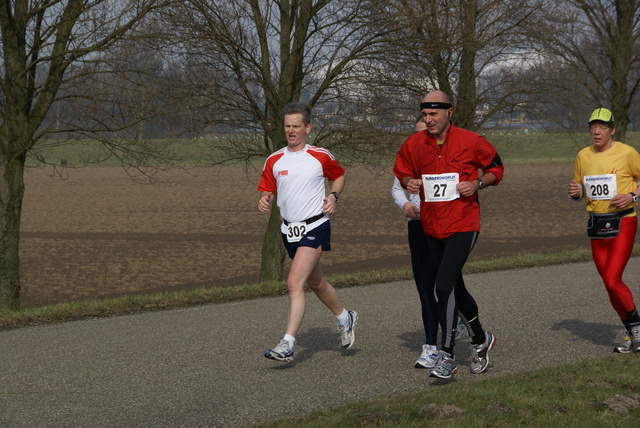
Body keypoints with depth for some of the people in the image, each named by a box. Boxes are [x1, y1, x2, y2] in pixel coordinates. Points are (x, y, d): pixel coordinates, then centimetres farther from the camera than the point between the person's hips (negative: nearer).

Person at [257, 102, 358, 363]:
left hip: (315, 227, -5)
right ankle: (345, 318, 46)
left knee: (295, 283, -20)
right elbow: (267, 190, 12)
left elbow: (339, 175, 14)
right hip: (289, 230, 5)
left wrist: (333, 195, -3)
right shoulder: (274, 161, 5)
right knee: (316, 283, 20)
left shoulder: (321, 156, -3)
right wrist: (264, 201, -11)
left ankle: (287, 346, -22)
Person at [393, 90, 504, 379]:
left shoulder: (470, 141, -7)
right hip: (431, 227, 5)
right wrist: (408, 182, -4)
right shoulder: (414, 144, 2)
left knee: (444, 286, -18)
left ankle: (447, 355, -12)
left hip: (463, 226, -5)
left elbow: (496, 168, 6)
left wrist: (478, 183, -12)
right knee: (455, 288, 17)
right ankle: (480, 339, 38)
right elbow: (402, 171, 18)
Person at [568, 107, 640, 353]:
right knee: (610, 284, 6)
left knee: (612, 280, -15)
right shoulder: (583, 156, 7)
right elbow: (579, 191, 18)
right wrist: (575, 192, -5)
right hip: (596, 225, 5)